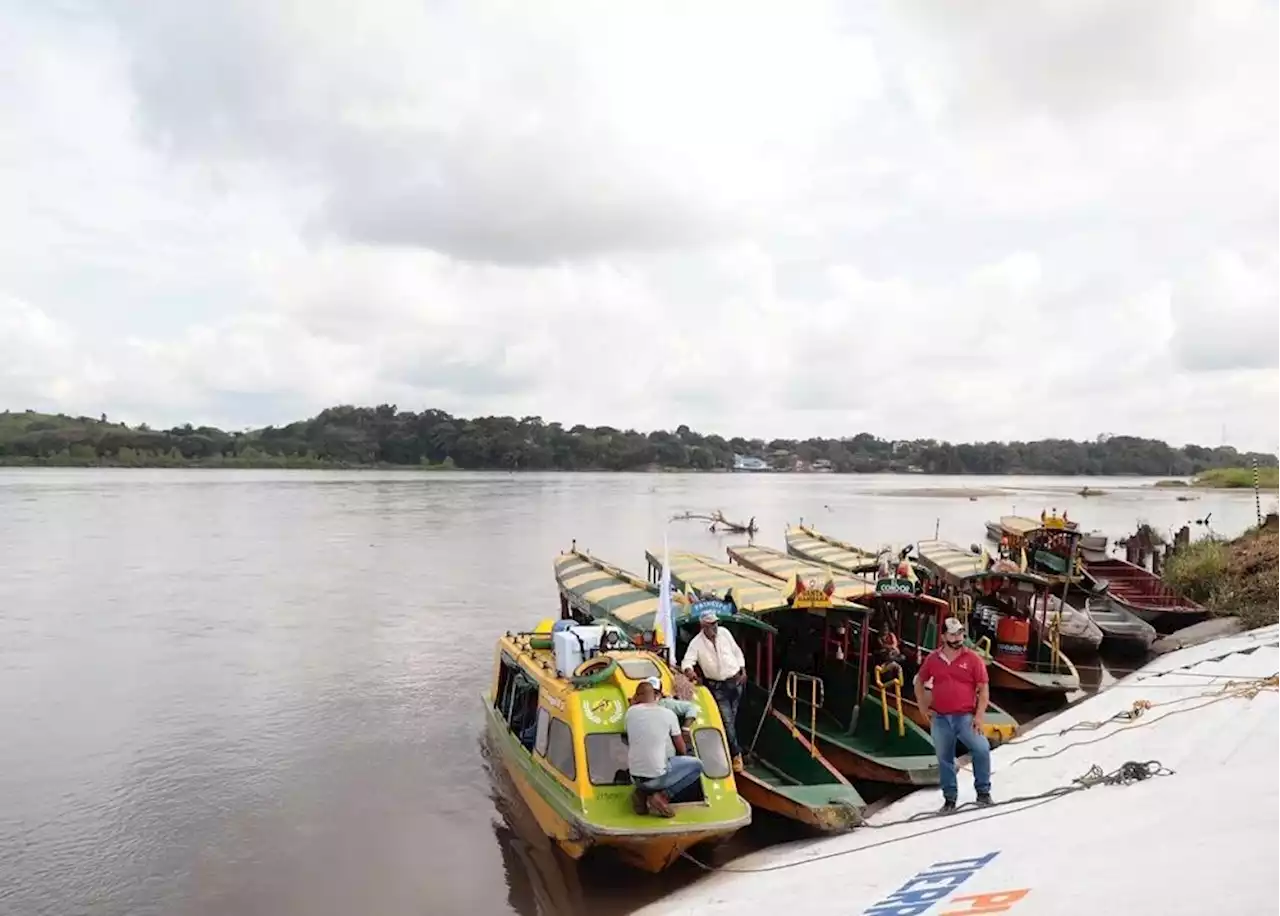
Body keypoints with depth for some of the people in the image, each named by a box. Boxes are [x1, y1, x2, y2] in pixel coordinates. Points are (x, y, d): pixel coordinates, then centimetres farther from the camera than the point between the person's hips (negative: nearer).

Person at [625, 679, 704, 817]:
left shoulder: (631, 712, 1)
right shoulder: (668, 714, -5)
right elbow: (682, 749, 4)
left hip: (635, 777, 5)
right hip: (658, 776, -5)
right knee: (697, 765, 13)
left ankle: (643, 792, 7)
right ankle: (662, 795, -1)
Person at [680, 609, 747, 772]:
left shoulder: (724, 633, -3)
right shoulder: (696, 642, -13)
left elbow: (737, 652, 8)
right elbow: (687, 661, -20)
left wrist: (743, 670, 6)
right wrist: (689, 670, -42)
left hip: (735, 681, 3)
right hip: (717, 686, -3)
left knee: (733, 719, 12)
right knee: (727, 721, -7)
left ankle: (727, 748, 30)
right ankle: (736, 754, 2)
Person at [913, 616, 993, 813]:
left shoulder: (973, 658, -3)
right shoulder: (933, 659, 3)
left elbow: (983, 689, -3)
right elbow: (919, 682, 17)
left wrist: (979, 716, -10)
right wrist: (923, 707, 9)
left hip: (965, 717, -2)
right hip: (940, 719, 2)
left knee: (981, 750, -17)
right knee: (944, 759, 9)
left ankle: (983, 791, 3)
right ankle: (949, 798, 22)